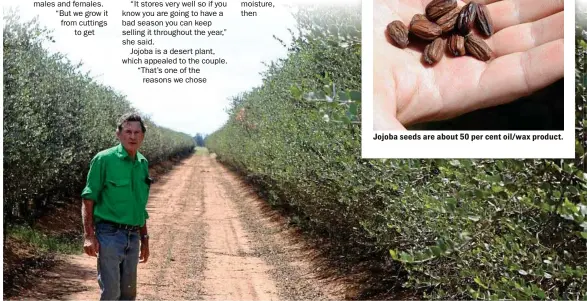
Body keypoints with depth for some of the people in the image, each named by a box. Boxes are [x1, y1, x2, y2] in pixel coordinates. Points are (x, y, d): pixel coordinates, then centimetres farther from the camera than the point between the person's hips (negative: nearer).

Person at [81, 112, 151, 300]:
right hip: (110, 234, -6)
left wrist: (144, 238, 17)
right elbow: (88, 200, -8)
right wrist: (89, 236, -16)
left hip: (133, 236, 6)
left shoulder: (143, 163, 10)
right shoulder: (104, 159, -8)